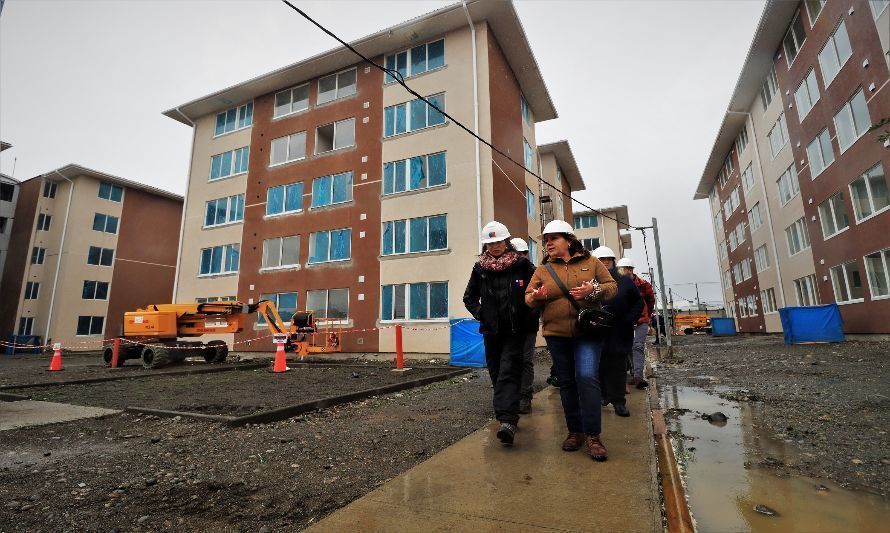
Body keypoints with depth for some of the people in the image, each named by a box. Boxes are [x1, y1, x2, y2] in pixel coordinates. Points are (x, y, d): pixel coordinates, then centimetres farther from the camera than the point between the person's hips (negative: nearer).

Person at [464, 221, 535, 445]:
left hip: (515, 329, -3)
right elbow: (469, 297, 17)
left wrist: (526, 313, -2)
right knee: (495, 372, 12)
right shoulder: (480, 268, 6)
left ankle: (507, 420, -18)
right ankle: (507, 414, 31)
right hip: (491, 330, 4)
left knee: (509, 372, -13)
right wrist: (480, 313, 4)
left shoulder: (522, 264, -3)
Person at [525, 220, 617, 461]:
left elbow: (612, 286, 5)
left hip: (588, 332, -2)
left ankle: (592, 435, -2)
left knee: (587, 377, -15)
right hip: (556, 334, 2)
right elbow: (528, 298, 8)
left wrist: (594, 290, -15)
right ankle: (575, 431, 23)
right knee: (567, 382, 9)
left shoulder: (591, 262, 5)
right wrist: (536, 296, -16)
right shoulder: (543, 270, 8)